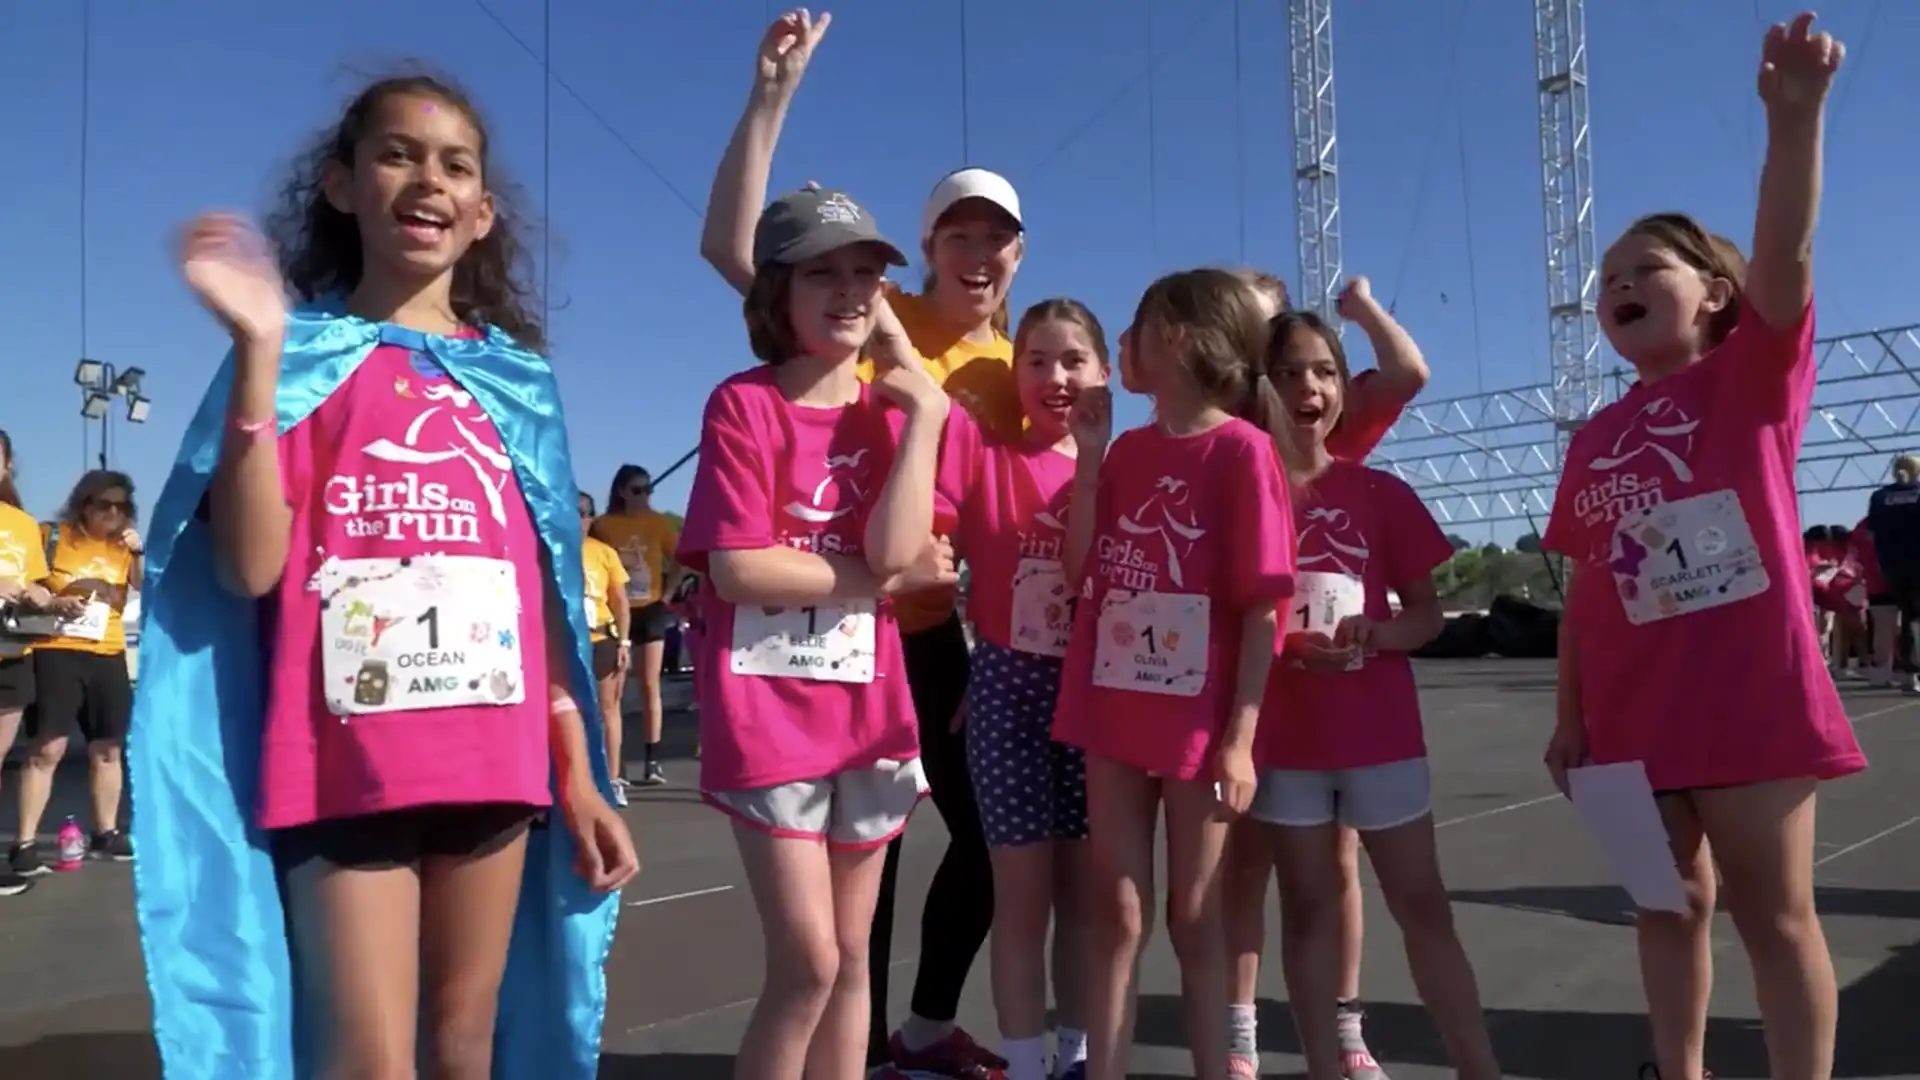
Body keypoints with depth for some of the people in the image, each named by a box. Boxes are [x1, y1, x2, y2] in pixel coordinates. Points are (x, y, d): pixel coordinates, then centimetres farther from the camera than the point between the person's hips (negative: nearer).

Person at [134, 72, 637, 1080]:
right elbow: (249, 567, -10)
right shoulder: (303, 353, 2)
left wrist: (579, 777, 8)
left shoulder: (517, 379, 11)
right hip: (342, 764, -3)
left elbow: (545, 592, 10)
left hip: (494, 761, 4)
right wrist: (259, 352, -15)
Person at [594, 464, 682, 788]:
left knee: (650, 685, 5)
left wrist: (667, 594, 0)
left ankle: (652, 761, 12)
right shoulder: (604, 526, -4)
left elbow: (678, 562, 7)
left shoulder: (659, 523, 0)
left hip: (650, 610, 1)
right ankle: (615, 769, 1)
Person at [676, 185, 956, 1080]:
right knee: (808, 963, -4)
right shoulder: (744, 404, -6)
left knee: (850, 958, 14)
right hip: (768, 716, -5)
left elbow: (894, 549, -10)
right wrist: (885, 578, -10)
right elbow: (737, 570, -16)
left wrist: (925, 411, -12)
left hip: (868, 714, 5)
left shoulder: (895, 411, 7)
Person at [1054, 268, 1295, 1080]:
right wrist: (1090, 455, -1)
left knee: (1194, 917, 8)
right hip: (1113, 716, 5)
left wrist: (1240, 738, -15)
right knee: (1117, 914, 11)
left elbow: (1263, 607, -12)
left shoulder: (1242, 448, -10)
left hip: (1196, 724, -5)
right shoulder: (1127, 450, 8)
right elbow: (1082, 573, 3)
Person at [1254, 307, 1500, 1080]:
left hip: (1380, 728, 1)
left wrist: (1375, 634, -16)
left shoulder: (1381, 493, 2)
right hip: (1284, 732, 0)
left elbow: (1428, 613, 4)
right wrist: (1281, 642, -16)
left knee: (1422, 904, 6)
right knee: (1308, 907, 8)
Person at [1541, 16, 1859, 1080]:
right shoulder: (1595, 437, 11)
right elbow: (1583, 588, 12)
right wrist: (1571, 715, 10)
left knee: (1773, 912, 4)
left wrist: (1795, 116, -33)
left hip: (1748, 696, -5)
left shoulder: (1752, 375, 0)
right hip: (1633, 713, 5)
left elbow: (1784, 258, -20)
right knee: (1668, 903, 16)